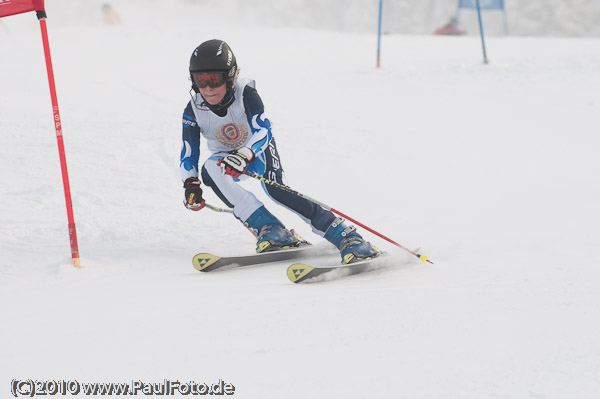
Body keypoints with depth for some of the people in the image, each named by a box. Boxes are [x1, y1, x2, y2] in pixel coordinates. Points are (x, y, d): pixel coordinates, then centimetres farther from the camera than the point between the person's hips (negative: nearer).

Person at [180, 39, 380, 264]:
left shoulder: (245, 93, -28)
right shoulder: (194, 111, -20)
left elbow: (263, 131, -38)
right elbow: (188, 154, -14)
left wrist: (245, 155, -57)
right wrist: (191, 185, -32)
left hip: (258, 149, -3)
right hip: (226, 157, 3)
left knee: (276, 190, -29)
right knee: (210, 170, -32)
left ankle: (346, 237, -30)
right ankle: (268, 229, -34)